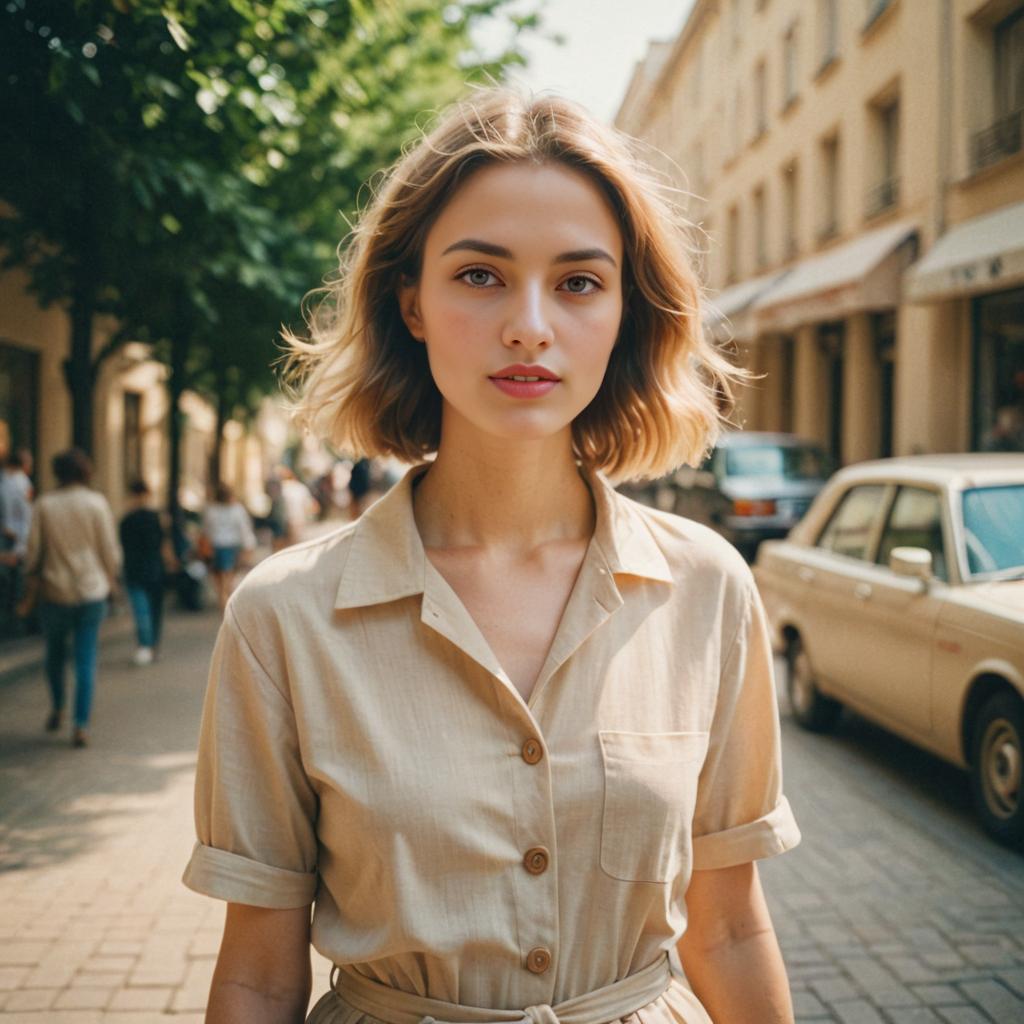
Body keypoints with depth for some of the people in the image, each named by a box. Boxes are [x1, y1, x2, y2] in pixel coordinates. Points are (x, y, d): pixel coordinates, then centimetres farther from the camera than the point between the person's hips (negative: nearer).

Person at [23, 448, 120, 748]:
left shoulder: (45, 505, -5)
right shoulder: (97, 503, -5)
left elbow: (33, 551, -1)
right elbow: (110, 550, -2)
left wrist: (32, 574, 19)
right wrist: (110, 580, 14)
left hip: (56, 591, 1)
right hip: (92, 591, 0)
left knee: (55, 653, 21)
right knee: (86, 660, 2)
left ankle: (57, 709, 32)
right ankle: (81, 725, -2)